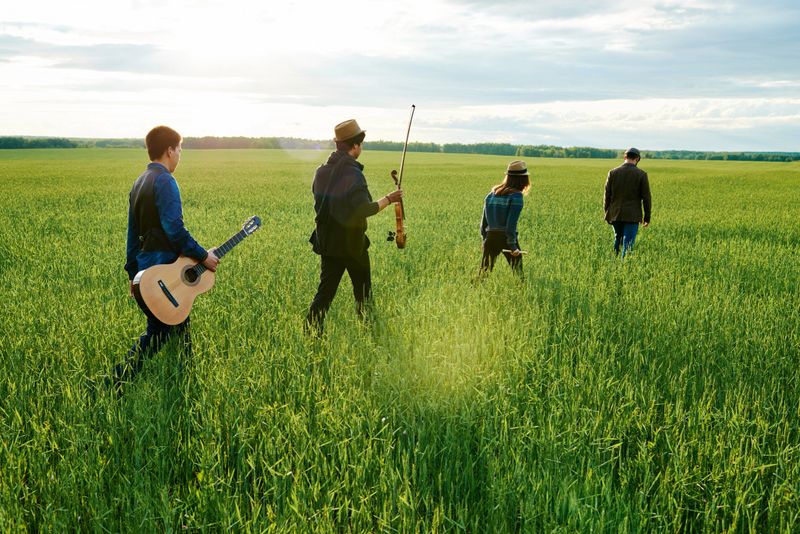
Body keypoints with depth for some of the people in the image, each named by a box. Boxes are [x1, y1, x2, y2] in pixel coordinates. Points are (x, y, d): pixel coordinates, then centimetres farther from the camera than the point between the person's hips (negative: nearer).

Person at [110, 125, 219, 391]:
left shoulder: (139, 182, 14)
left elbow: (133, 232, 17)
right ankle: (119, 379, -3)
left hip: (144, 268, 9)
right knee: (159, 332, -1)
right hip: (164, 269, -9)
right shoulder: (165, 181, -15)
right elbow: (175, 229, -23)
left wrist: (133, 273, 21)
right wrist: (203, 255, -14)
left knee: (179, 322, 16)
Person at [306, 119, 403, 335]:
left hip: (326, 242, 6)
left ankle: (310, 333, 1)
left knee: (325, 291, 8)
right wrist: (388, 199, -11)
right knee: (363, 293, 13)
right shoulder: (353, 173, -19)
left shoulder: (321, 172, 3)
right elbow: (364, 209, -23)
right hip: (352, 244, -6)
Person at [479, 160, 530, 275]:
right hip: (507, 238, -5)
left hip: (490, 237, 5)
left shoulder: (492, 193, 10)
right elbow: (511, 223, -14)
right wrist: (512, 245, -12)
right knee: (517, 272, 7)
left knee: (484, 272, 7)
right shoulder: (516, 196, -8)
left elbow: (484, 219, 12)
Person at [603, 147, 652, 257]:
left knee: (617, 239, 20)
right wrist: (647, 217, 5)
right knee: (628, 244, -1)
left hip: (615, 215, 3)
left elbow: (607, 195, 3)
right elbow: (646, 197, -4)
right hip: (632, 216, -3)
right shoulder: (641, 174, -6)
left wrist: (607, 214, 13)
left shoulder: (613, 173, -1)